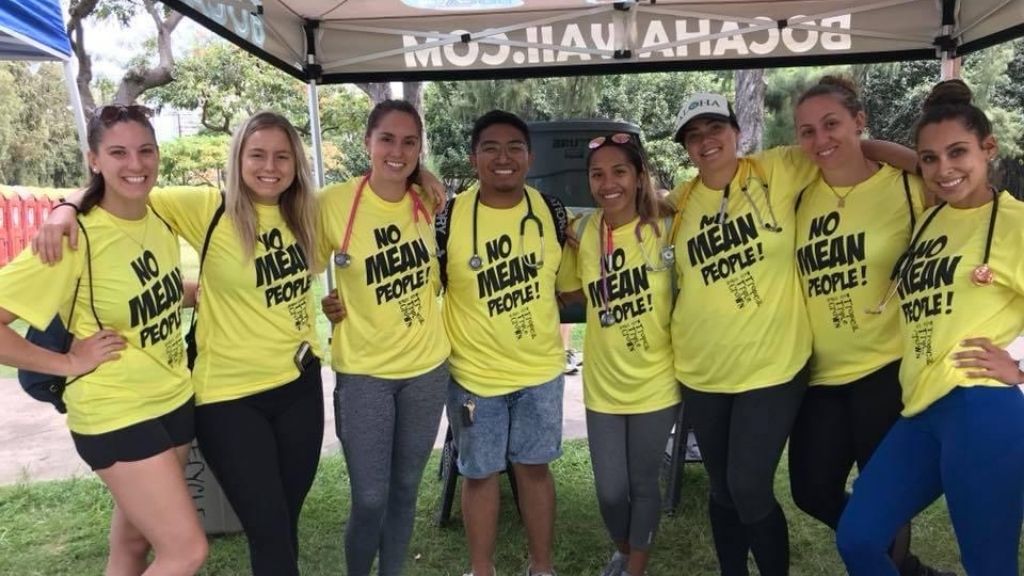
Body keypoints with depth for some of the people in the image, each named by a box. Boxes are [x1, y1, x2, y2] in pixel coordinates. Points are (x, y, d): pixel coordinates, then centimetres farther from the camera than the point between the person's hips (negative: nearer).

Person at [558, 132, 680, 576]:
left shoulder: (667, 225, -12)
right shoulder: (583, 231, -3)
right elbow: (570, 291, 9)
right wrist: (556, 242, -2)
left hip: (656, 381, -2)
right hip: (603, 383, 3)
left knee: (642, 482, 14)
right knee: (609, 489, 11)